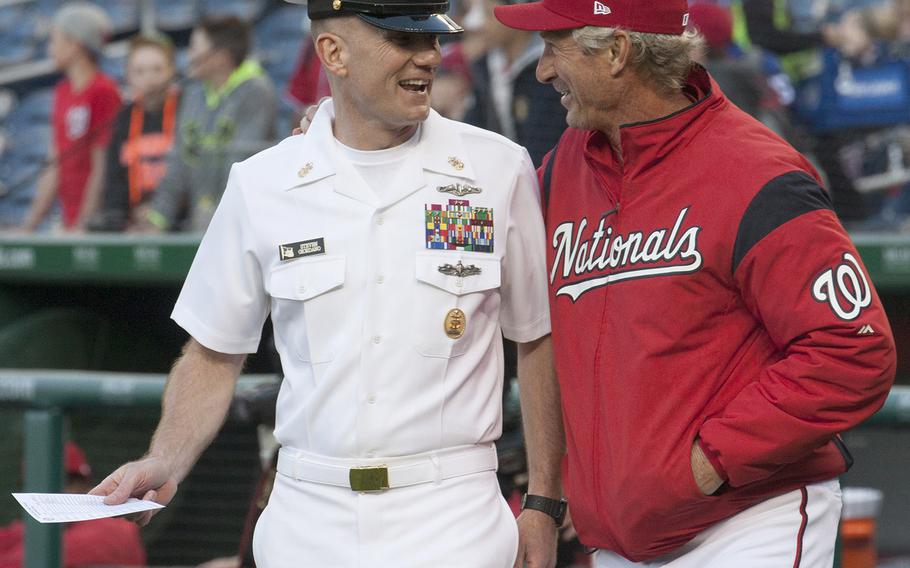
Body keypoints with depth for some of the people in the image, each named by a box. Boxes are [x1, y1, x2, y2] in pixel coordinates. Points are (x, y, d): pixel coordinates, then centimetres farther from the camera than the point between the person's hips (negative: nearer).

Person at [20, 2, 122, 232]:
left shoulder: (104, 91, -9)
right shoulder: (62, 91, 14)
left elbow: (101, 166, -12)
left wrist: (84, 224, -14)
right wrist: (30, 225, 16)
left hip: (94, 219, -7)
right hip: (70, 221, 7)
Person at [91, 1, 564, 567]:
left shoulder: (499, 171, 2)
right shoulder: (262, 186, 4)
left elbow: (538, 340, 7)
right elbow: (215, 354, 10)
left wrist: (543, 504, 3)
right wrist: (165, 464, -6)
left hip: (452, 520, -1)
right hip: (308, 522, 1)